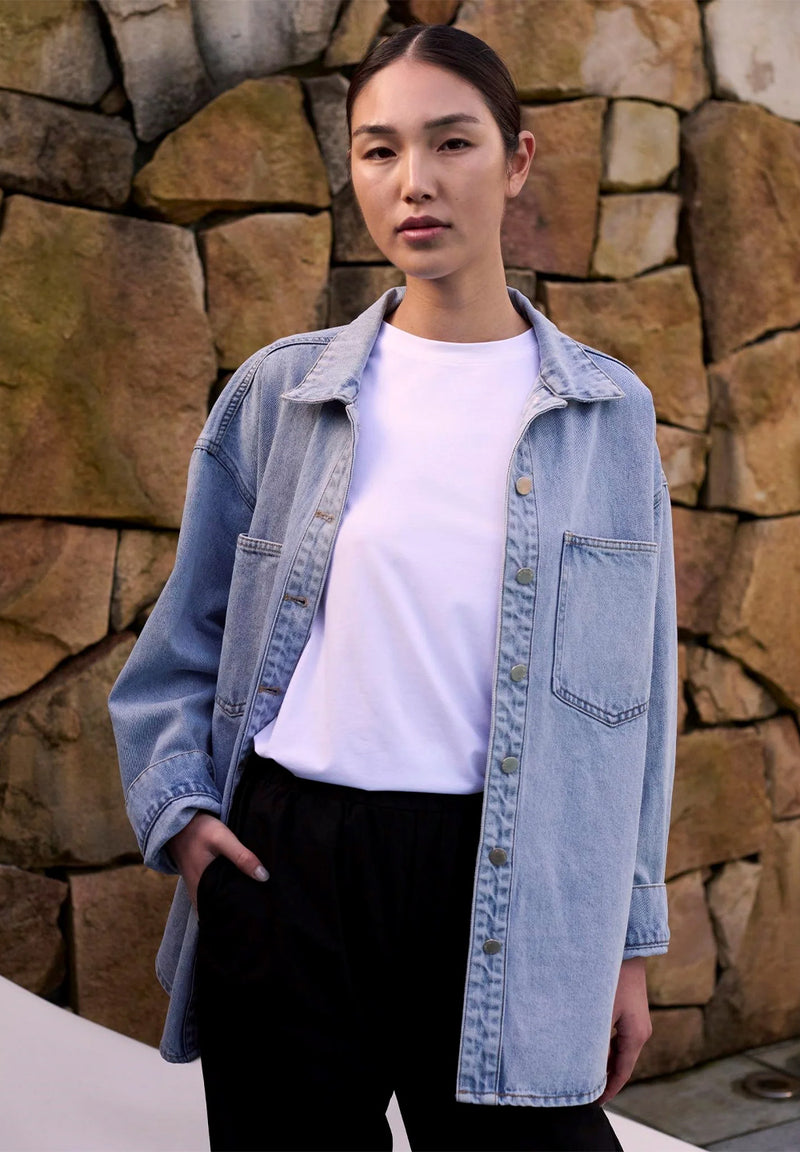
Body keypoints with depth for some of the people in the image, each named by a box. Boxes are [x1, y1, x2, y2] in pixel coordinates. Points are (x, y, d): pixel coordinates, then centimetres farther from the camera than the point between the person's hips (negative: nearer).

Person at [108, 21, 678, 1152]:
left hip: (505, 887, 0)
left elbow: (634, 690, 6)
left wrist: (626, 937, 6)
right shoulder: (278, 393, 4)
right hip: (286, 862, 1)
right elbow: (184, 641, 13)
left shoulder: (606, 412, 3)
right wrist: (179, 808, -1)